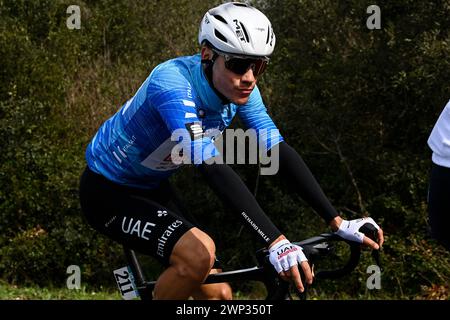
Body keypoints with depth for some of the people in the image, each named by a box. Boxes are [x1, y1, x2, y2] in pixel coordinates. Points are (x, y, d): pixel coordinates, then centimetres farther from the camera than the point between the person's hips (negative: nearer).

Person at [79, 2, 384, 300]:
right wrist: (276, 241, -51)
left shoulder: (240, 88, -12)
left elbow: (280, 152, -12)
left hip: (152, 187, 8)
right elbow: (214, 167, -44)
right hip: (108, 192, -8)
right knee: (198, 253, -30)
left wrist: (338, 222, -21)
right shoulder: (172, 82, -35)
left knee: (218, 293, 0)